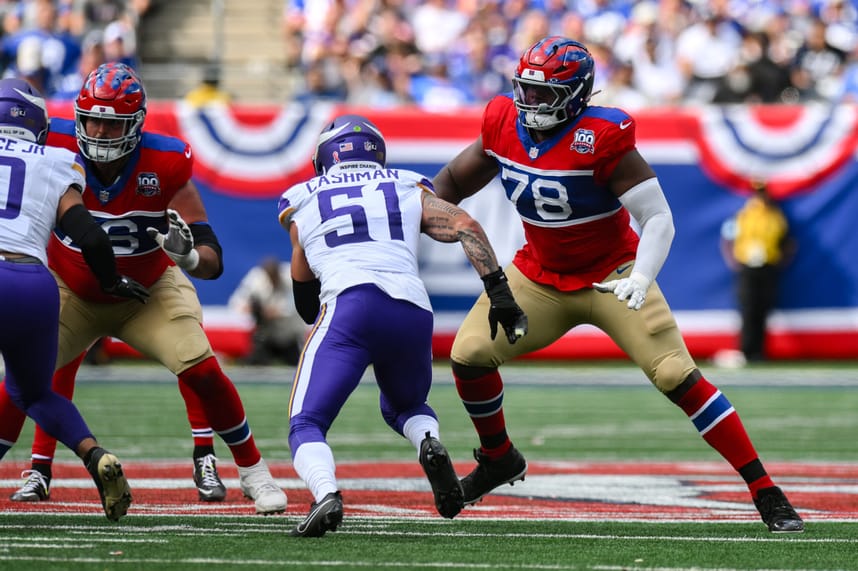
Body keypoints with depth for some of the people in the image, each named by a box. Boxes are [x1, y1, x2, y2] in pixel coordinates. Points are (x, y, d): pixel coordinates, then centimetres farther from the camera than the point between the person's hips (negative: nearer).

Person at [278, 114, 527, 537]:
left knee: (306, 424, 2)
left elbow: (307, 306, 31)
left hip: (349, 304, -2)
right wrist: (500, 293, 5)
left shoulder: (303, 204, 25)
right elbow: (465, 226, 8)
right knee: (404, 407, 29)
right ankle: (429, 443, -7)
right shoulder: (409, 191, 26)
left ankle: (326, 494, -31)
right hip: (413, 312, 3)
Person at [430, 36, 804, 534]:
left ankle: (767, 493, -13)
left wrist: (641, 280, -37)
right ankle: (499, 459, 22)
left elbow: (659, 219, -24)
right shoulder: (505, 125, -8)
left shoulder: (602, 138, -25)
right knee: (468, 356, -7)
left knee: (678, 376, -17)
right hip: (540, 277, 5)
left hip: (611, 275, -5)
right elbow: (453, 183, 11)